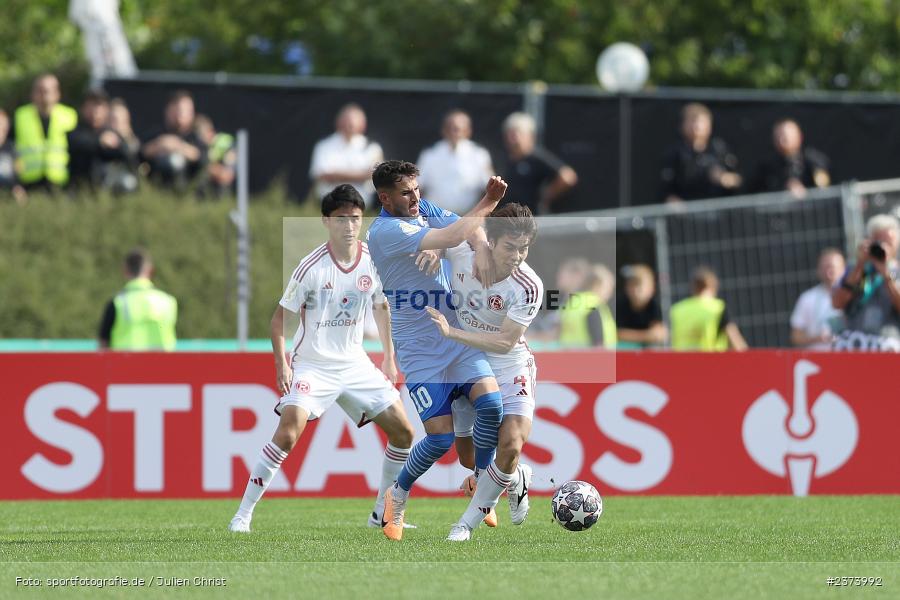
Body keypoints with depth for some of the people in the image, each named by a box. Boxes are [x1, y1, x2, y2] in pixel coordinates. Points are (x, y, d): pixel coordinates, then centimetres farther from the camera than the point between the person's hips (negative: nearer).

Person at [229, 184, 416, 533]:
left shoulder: (374, 262, -2)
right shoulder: (311, 267, -16)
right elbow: (279, 317, -7)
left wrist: (389, 358, 15)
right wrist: (281, 366, -16)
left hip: (355, 364, 5)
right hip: (313, 364, -5)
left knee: (403, 432, 1)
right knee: (288, 433, -25)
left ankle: (383, 514, 17)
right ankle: (243, 515, -17)